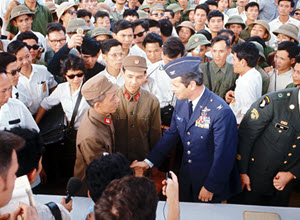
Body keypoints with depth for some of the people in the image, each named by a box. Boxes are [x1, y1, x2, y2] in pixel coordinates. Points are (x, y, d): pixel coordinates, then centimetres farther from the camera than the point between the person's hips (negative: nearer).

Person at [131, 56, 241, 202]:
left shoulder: (221, 112, -26)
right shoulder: (181, 103, -3)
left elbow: (223, 155, -22)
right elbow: (171, 134, 7)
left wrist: (210, 187, -15)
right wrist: (149, 161, 2)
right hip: (186, 180, 6)